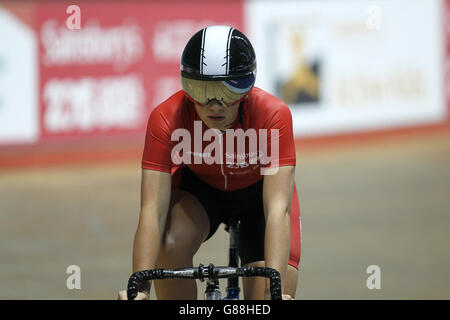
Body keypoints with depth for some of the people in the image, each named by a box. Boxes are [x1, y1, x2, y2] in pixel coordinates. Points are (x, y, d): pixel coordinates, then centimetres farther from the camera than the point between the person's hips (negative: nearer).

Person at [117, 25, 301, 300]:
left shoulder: (274, 115, -35)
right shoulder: (167, 119, -32)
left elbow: (277, 210, -42)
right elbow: (152, 211, -37)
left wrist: (273, 289, -54)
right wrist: (139, 289, -50)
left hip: (258, 192, 0)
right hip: (199, 189, 0)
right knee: (171, 246, -32)